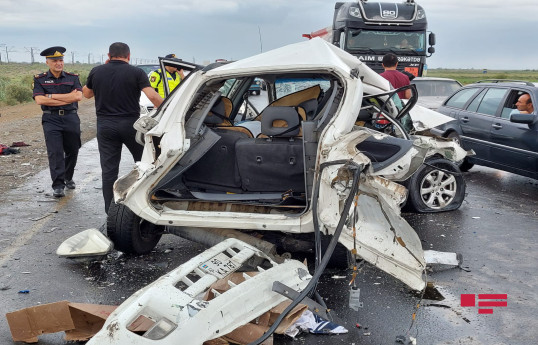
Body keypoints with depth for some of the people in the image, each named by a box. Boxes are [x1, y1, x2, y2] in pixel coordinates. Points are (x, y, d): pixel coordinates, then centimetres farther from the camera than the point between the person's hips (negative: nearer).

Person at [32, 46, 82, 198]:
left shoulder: (73, 77, 7)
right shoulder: (40, 79, 4)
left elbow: (78, 96, -10)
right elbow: (39, 100, -11)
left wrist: (52, 96, -11)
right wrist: (68, 98, -11)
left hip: (71, 118, 2)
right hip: (51, 120, -2)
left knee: (72, 151, 11)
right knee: (55, 153, -8)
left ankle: (68, 178, 32)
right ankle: (58, 185, -5)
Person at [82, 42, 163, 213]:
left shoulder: (96, 72, 4)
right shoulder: (136, 72, -5)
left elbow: (87, 94, 20)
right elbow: (153, 97, -17)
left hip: (105, 125, 2)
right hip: (130, 124, -2)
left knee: (109, 169, 6)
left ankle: (111, 211, 9)